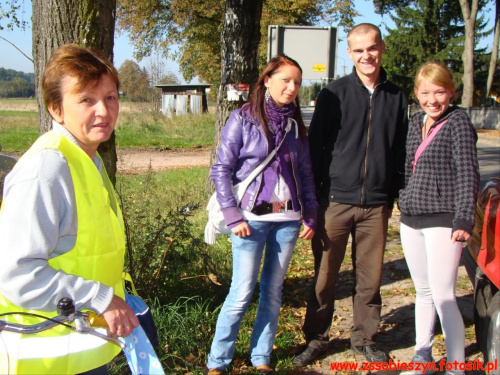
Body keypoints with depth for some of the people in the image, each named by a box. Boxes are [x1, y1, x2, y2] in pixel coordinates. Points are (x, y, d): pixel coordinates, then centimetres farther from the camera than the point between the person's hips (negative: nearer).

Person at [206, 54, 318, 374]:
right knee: (242, 294, -3)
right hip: (252, 218, -4)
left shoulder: (296, 124, 9)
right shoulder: (243, 119, -5)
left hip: (288, 219, 5)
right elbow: (222, 170, -7)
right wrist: (233, 216, -11)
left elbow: (305, 173, 13)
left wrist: (310, 215, 7)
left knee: (273, 291, 11)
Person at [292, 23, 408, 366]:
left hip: (376, 205, 2)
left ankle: (365, 338, 27)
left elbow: (401, 151, 13)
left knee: (370, 277, 10)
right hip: (336, 200, -2)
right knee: (324, 276, 6)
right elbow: (315, 145, 1)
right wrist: (314, 194, -2)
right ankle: (316, 339, 22)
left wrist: (393, 195, 10)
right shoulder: (335, 93, 0)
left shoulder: (396, 97, 7)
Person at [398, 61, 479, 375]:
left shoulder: (458, 122, -8)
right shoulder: (416, 122, 10)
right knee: (423, 291, 16)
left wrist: (464, 220, -20)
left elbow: (468, 174, -13)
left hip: (442, 220, -7)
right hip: (411, 219, 7)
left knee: (443, 295, -7)